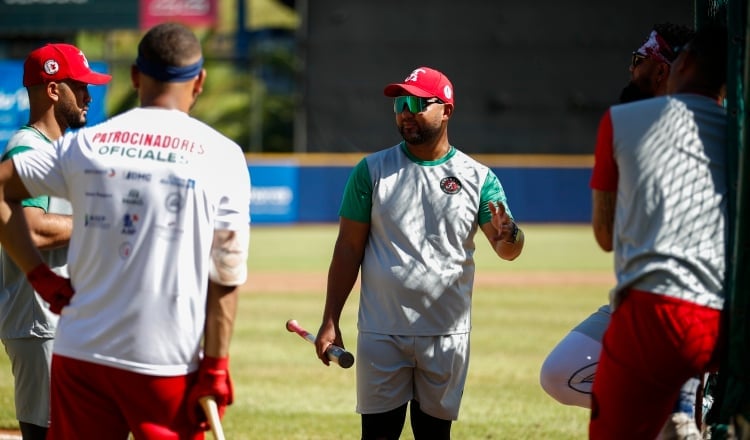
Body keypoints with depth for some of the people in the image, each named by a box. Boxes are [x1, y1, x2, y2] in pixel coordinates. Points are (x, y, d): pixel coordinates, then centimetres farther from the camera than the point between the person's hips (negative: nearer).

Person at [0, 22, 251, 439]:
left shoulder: (87, 143, 5)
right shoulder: (220, 155, -2)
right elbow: (225, 277, -6)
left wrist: (41, 276, 4)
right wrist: (215, 368, -4)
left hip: (81, 356, 2)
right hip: (170, 363, -2)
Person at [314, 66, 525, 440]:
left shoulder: (478, 177, 2)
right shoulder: (372, 171, 3)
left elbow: (508, 250, -6)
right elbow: (348, 248, 3)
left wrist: (508, 235, -31)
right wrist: (330, 323, -2)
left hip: (447, 336, 0)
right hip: (382, 335, 0)